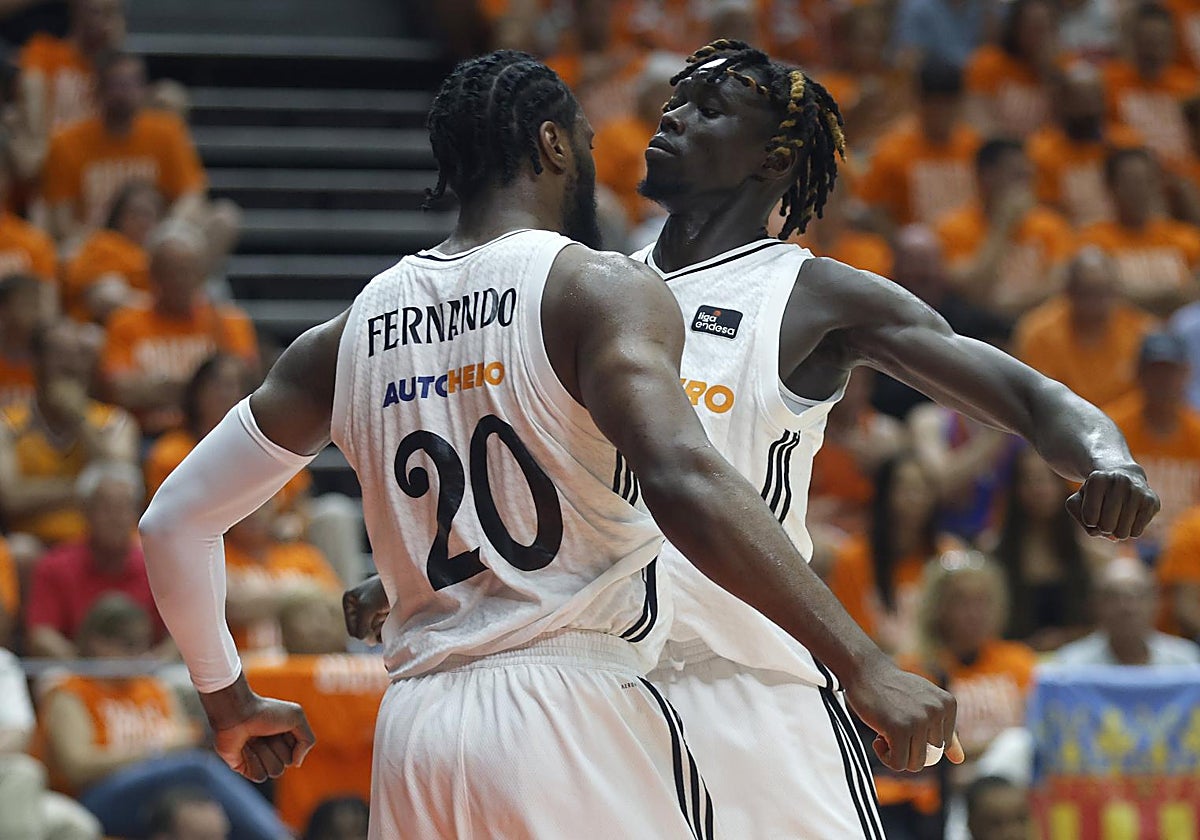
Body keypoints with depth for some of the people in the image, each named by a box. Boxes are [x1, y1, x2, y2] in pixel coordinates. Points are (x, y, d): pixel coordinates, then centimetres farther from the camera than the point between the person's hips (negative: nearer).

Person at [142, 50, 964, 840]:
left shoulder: (351, 332, 14)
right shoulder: (601, 289, -4)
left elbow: (174, 521, 16)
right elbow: (684, 481, -22)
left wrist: (230, 700, 30)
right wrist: (862, 665, -25)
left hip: (414, 728, 6)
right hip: (575, 713, -6)